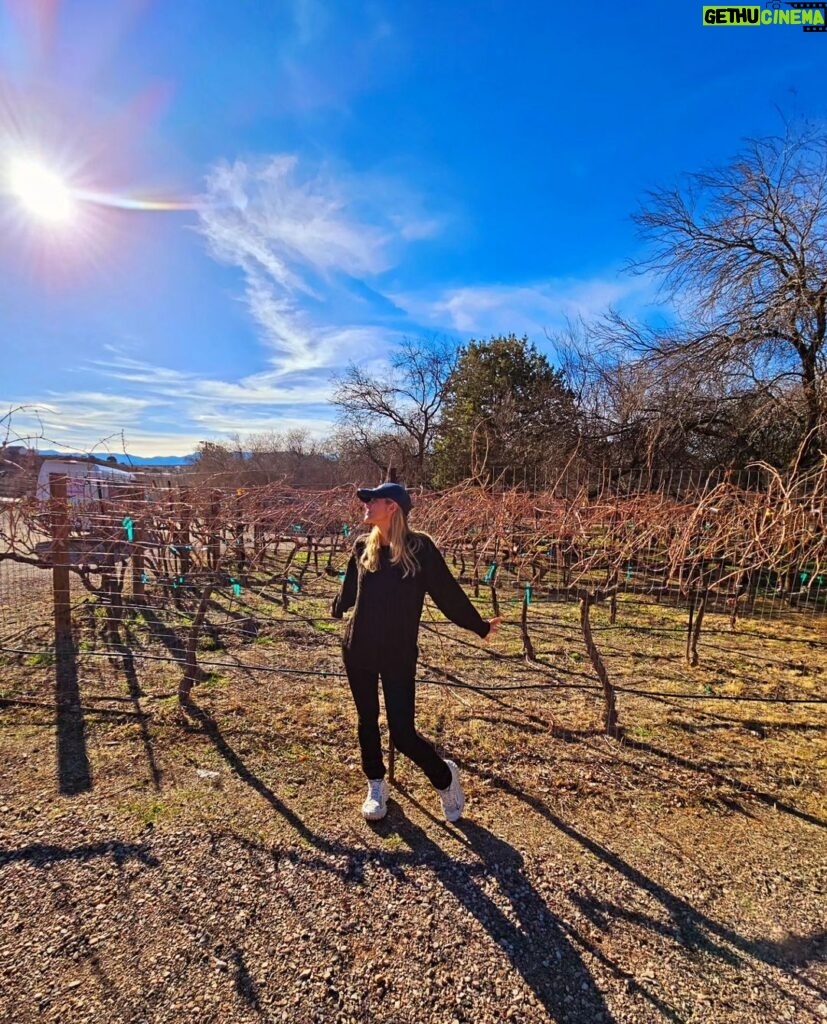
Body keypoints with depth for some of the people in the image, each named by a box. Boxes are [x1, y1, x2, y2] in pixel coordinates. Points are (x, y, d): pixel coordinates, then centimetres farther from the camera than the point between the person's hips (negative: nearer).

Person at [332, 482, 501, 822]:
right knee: (367, 720, 17)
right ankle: (376, 786, 42)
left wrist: (479, 626, -1)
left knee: (403, 733, -1)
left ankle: (444, 776, 29)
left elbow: (447, 592, -7)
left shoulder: (419, 548, -15)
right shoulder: (363, 547, -1)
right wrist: (337, 609, 35)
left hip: (399, 655, -4)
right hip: (357, 651, 4)